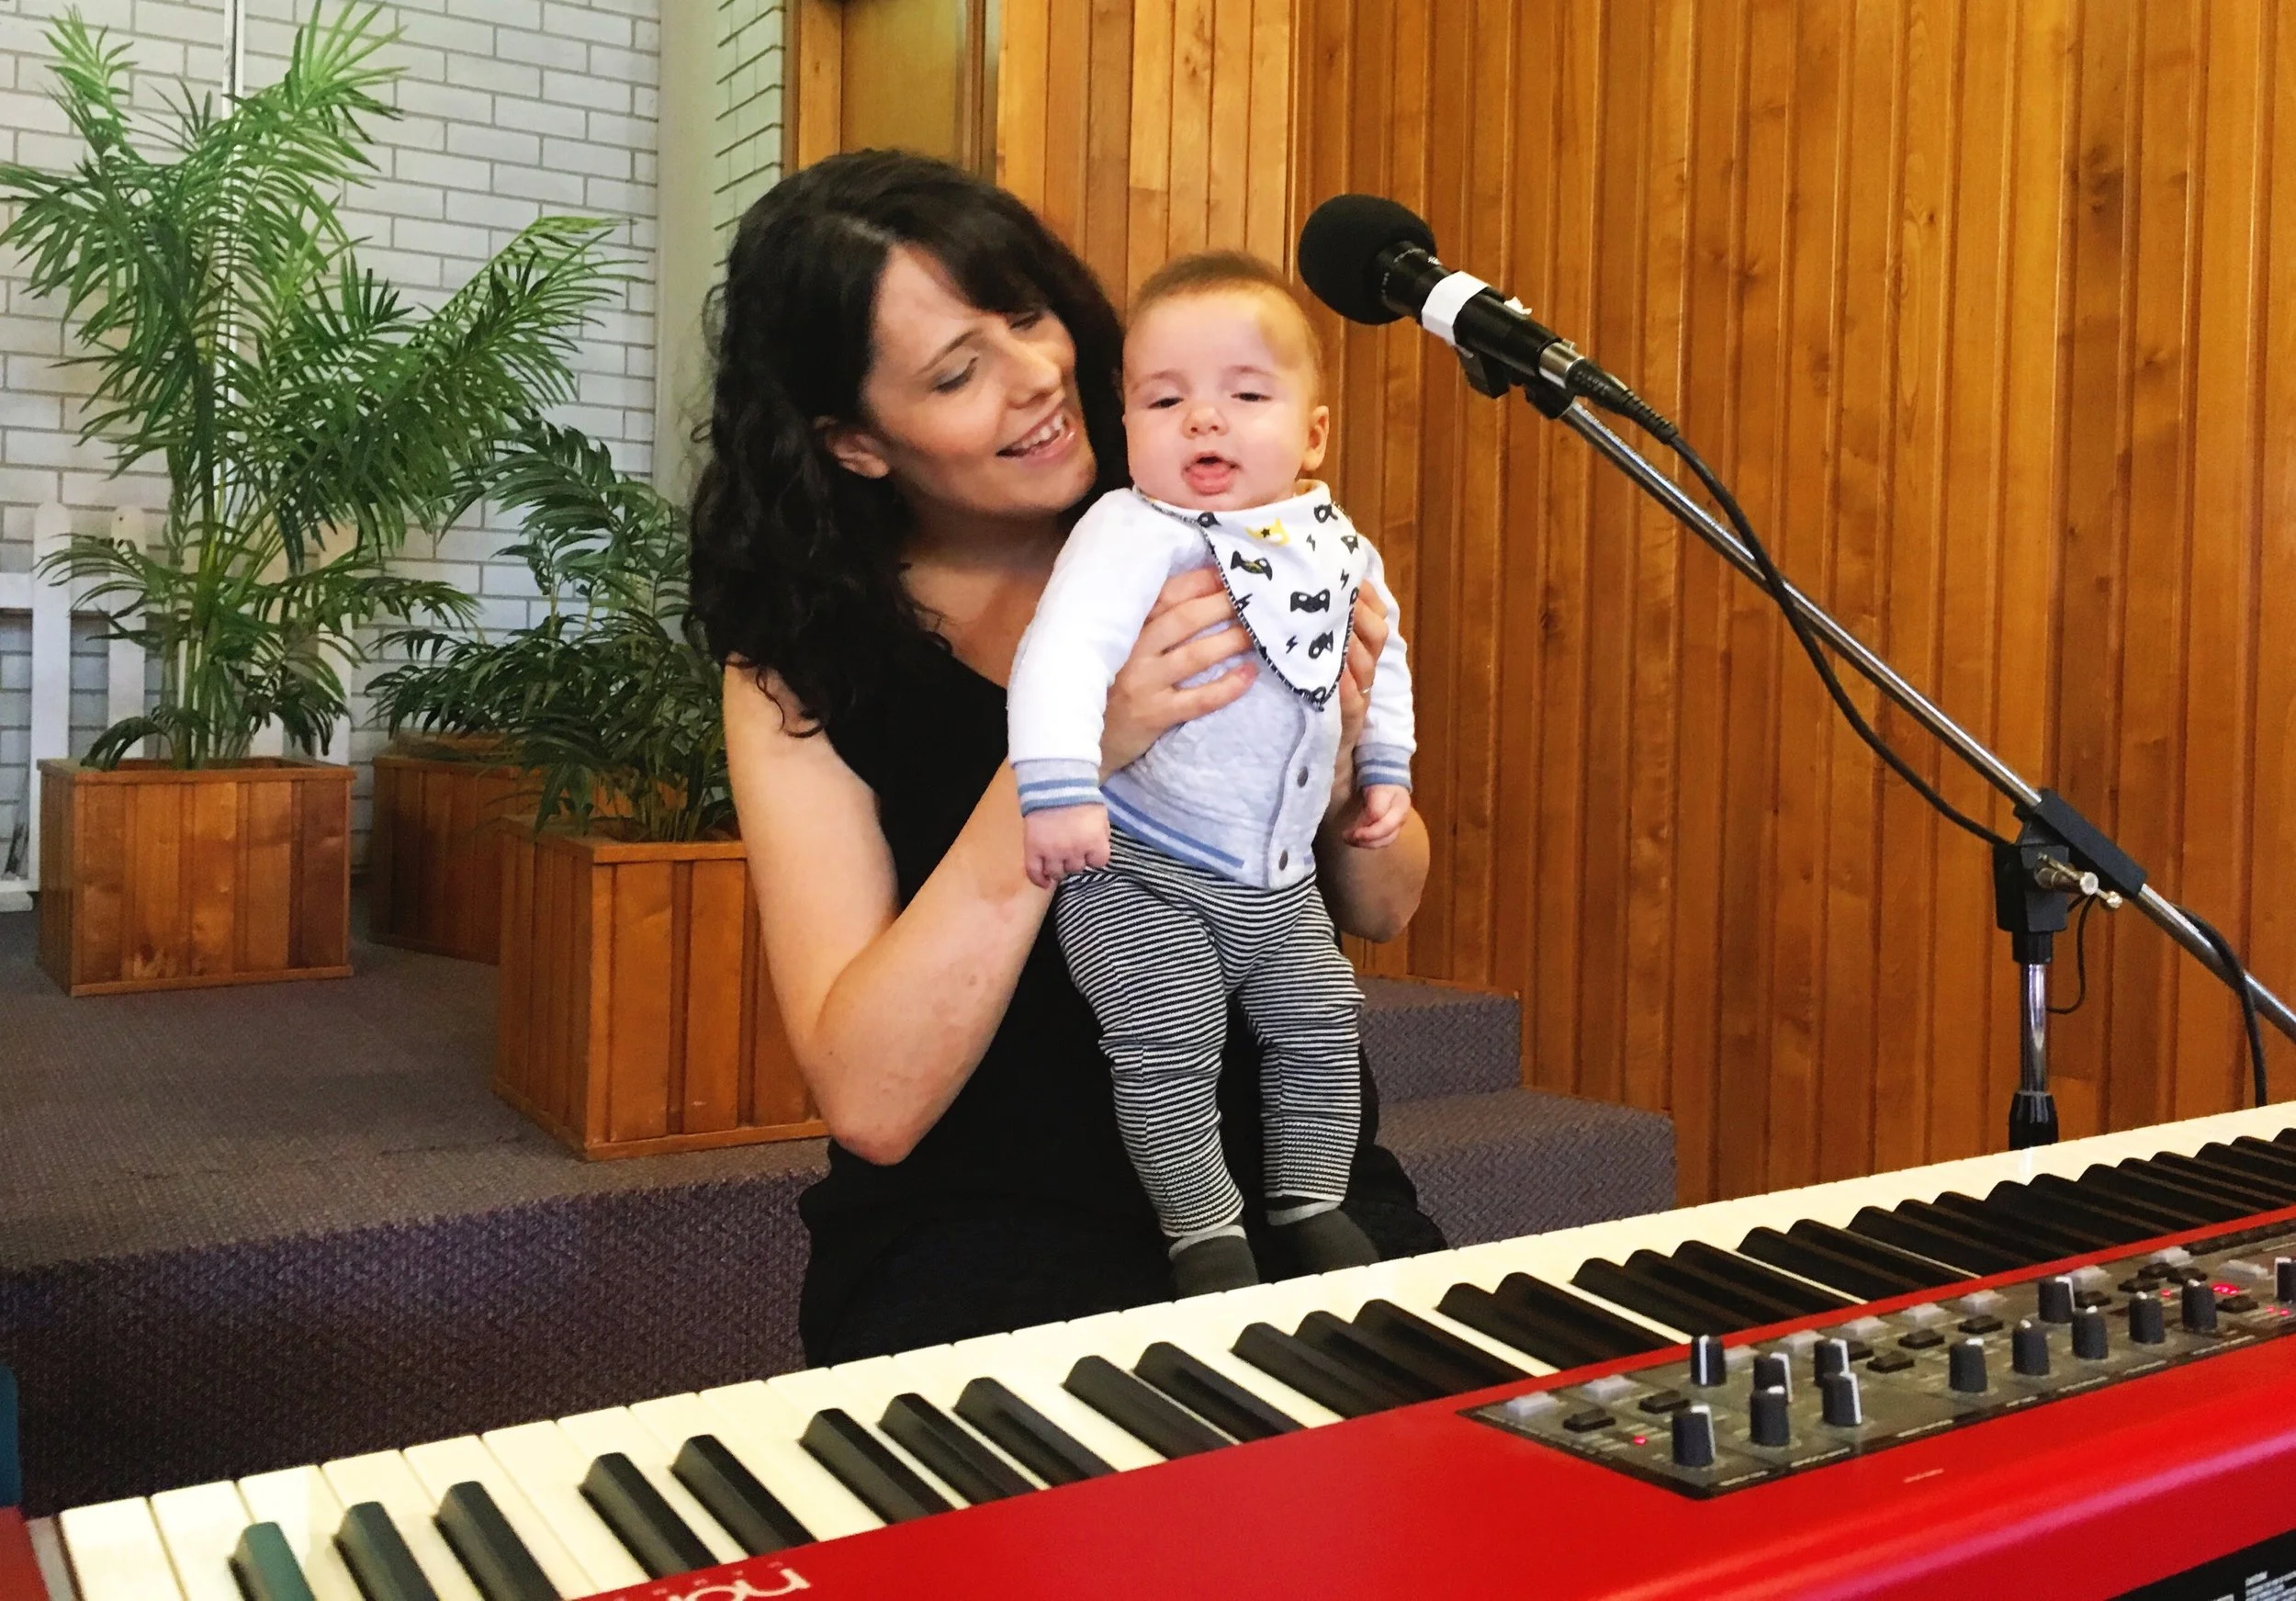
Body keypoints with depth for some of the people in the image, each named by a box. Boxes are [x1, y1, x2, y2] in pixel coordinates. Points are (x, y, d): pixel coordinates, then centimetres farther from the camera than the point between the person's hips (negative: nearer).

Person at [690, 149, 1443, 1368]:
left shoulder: (1198, 547, -2)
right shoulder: (799, 671, -6)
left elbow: (1382, 911, 8)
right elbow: (871, 1107, -17)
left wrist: (1341, 772, -14)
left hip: (1291, 1179, 3)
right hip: (983, 1231, -2)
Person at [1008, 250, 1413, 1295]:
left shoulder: (1333, 543, 3)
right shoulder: (1131, 533, -20)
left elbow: (1381, 653, 20)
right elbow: (1063, 650, -35)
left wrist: (1386, 767, 16)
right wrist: (1058, 786, -46)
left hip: (1282, 876, 7)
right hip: (1140, 869, -7)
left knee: (1322, 1021, 13)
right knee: (1169, 1049, -8)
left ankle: (1311, 1203, 32)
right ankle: (1204, 1230, 12)